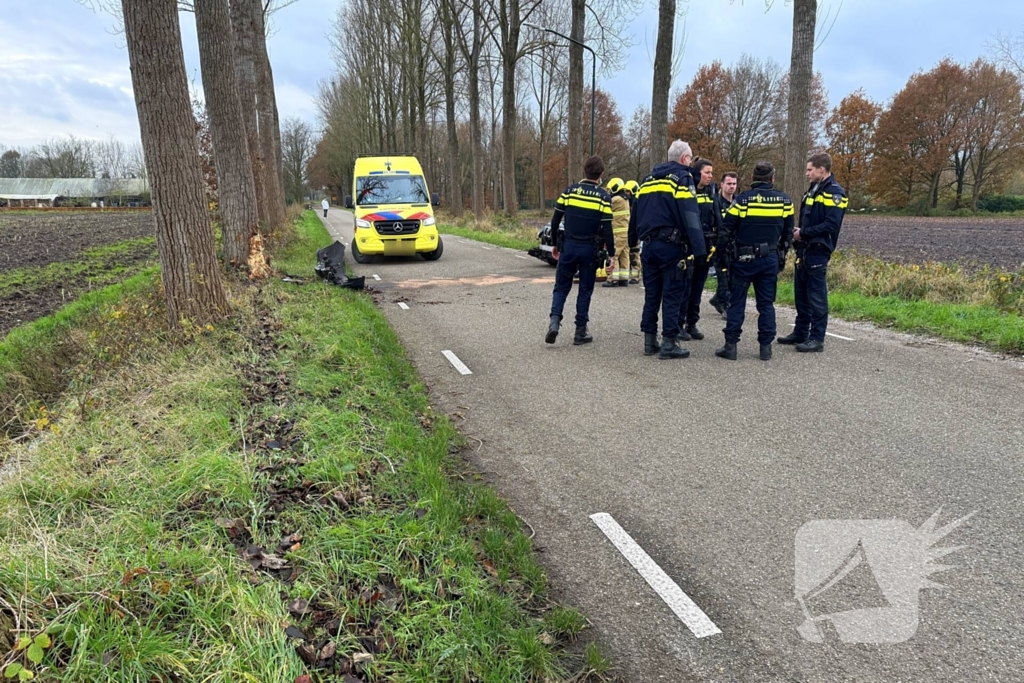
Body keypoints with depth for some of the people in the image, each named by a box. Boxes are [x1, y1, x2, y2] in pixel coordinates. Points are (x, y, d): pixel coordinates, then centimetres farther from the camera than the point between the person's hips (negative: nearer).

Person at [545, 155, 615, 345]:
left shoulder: (569, 191, 1)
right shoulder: (603, 197, -5)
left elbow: (555, 220, 3)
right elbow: (607, 229, -9)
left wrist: (556, 244, 15)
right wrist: (611, 254, -2)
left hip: (568, 246, 1)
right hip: (589, 249, -1)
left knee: (561, 287, 12)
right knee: (585, 290, 9)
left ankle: (554, 320, -9)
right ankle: (580, 332, 12)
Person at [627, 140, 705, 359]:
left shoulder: (648, 180, 16)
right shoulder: (682, 179, -5)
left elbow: (635, 214, 20)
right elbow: (691, 217, -15)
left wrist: (633, 241, 28)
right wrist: (698, 249, -19)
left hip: (649, 245, 7)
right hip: (672, 246, -6)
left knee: (651, 294, 11)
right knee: (672, 295, -2)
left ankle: (649, 341, 15)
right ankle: (669, 343, -2)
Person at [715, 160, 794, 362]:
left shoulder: (742, 199, -8)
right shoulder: (784, 200, 2)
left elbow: (726, 230, -7)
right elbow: (788, 231, 10)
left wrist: (722, 249, 6)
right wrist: (782, 249, 23)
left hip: (744, 258, -2)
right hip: (770, 259, 3)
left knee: (737, 302, 4)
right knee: (766, 303, 10)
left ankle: (731, 345, 2)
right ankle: (766, 346, 10)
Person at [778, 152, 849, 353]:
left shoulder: (834, 192, -12)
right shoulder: (814, 189, 17)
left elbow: (831, 225, -21)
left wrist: (804, 233, -16)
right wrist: (798, 233, 2)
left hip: (818, 251, -9)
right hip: (804, 249, 9)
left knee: (816, 295, -4)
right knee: (801, 292, 14)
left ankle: (817, 338, 2)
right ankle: (800, 332, 25)